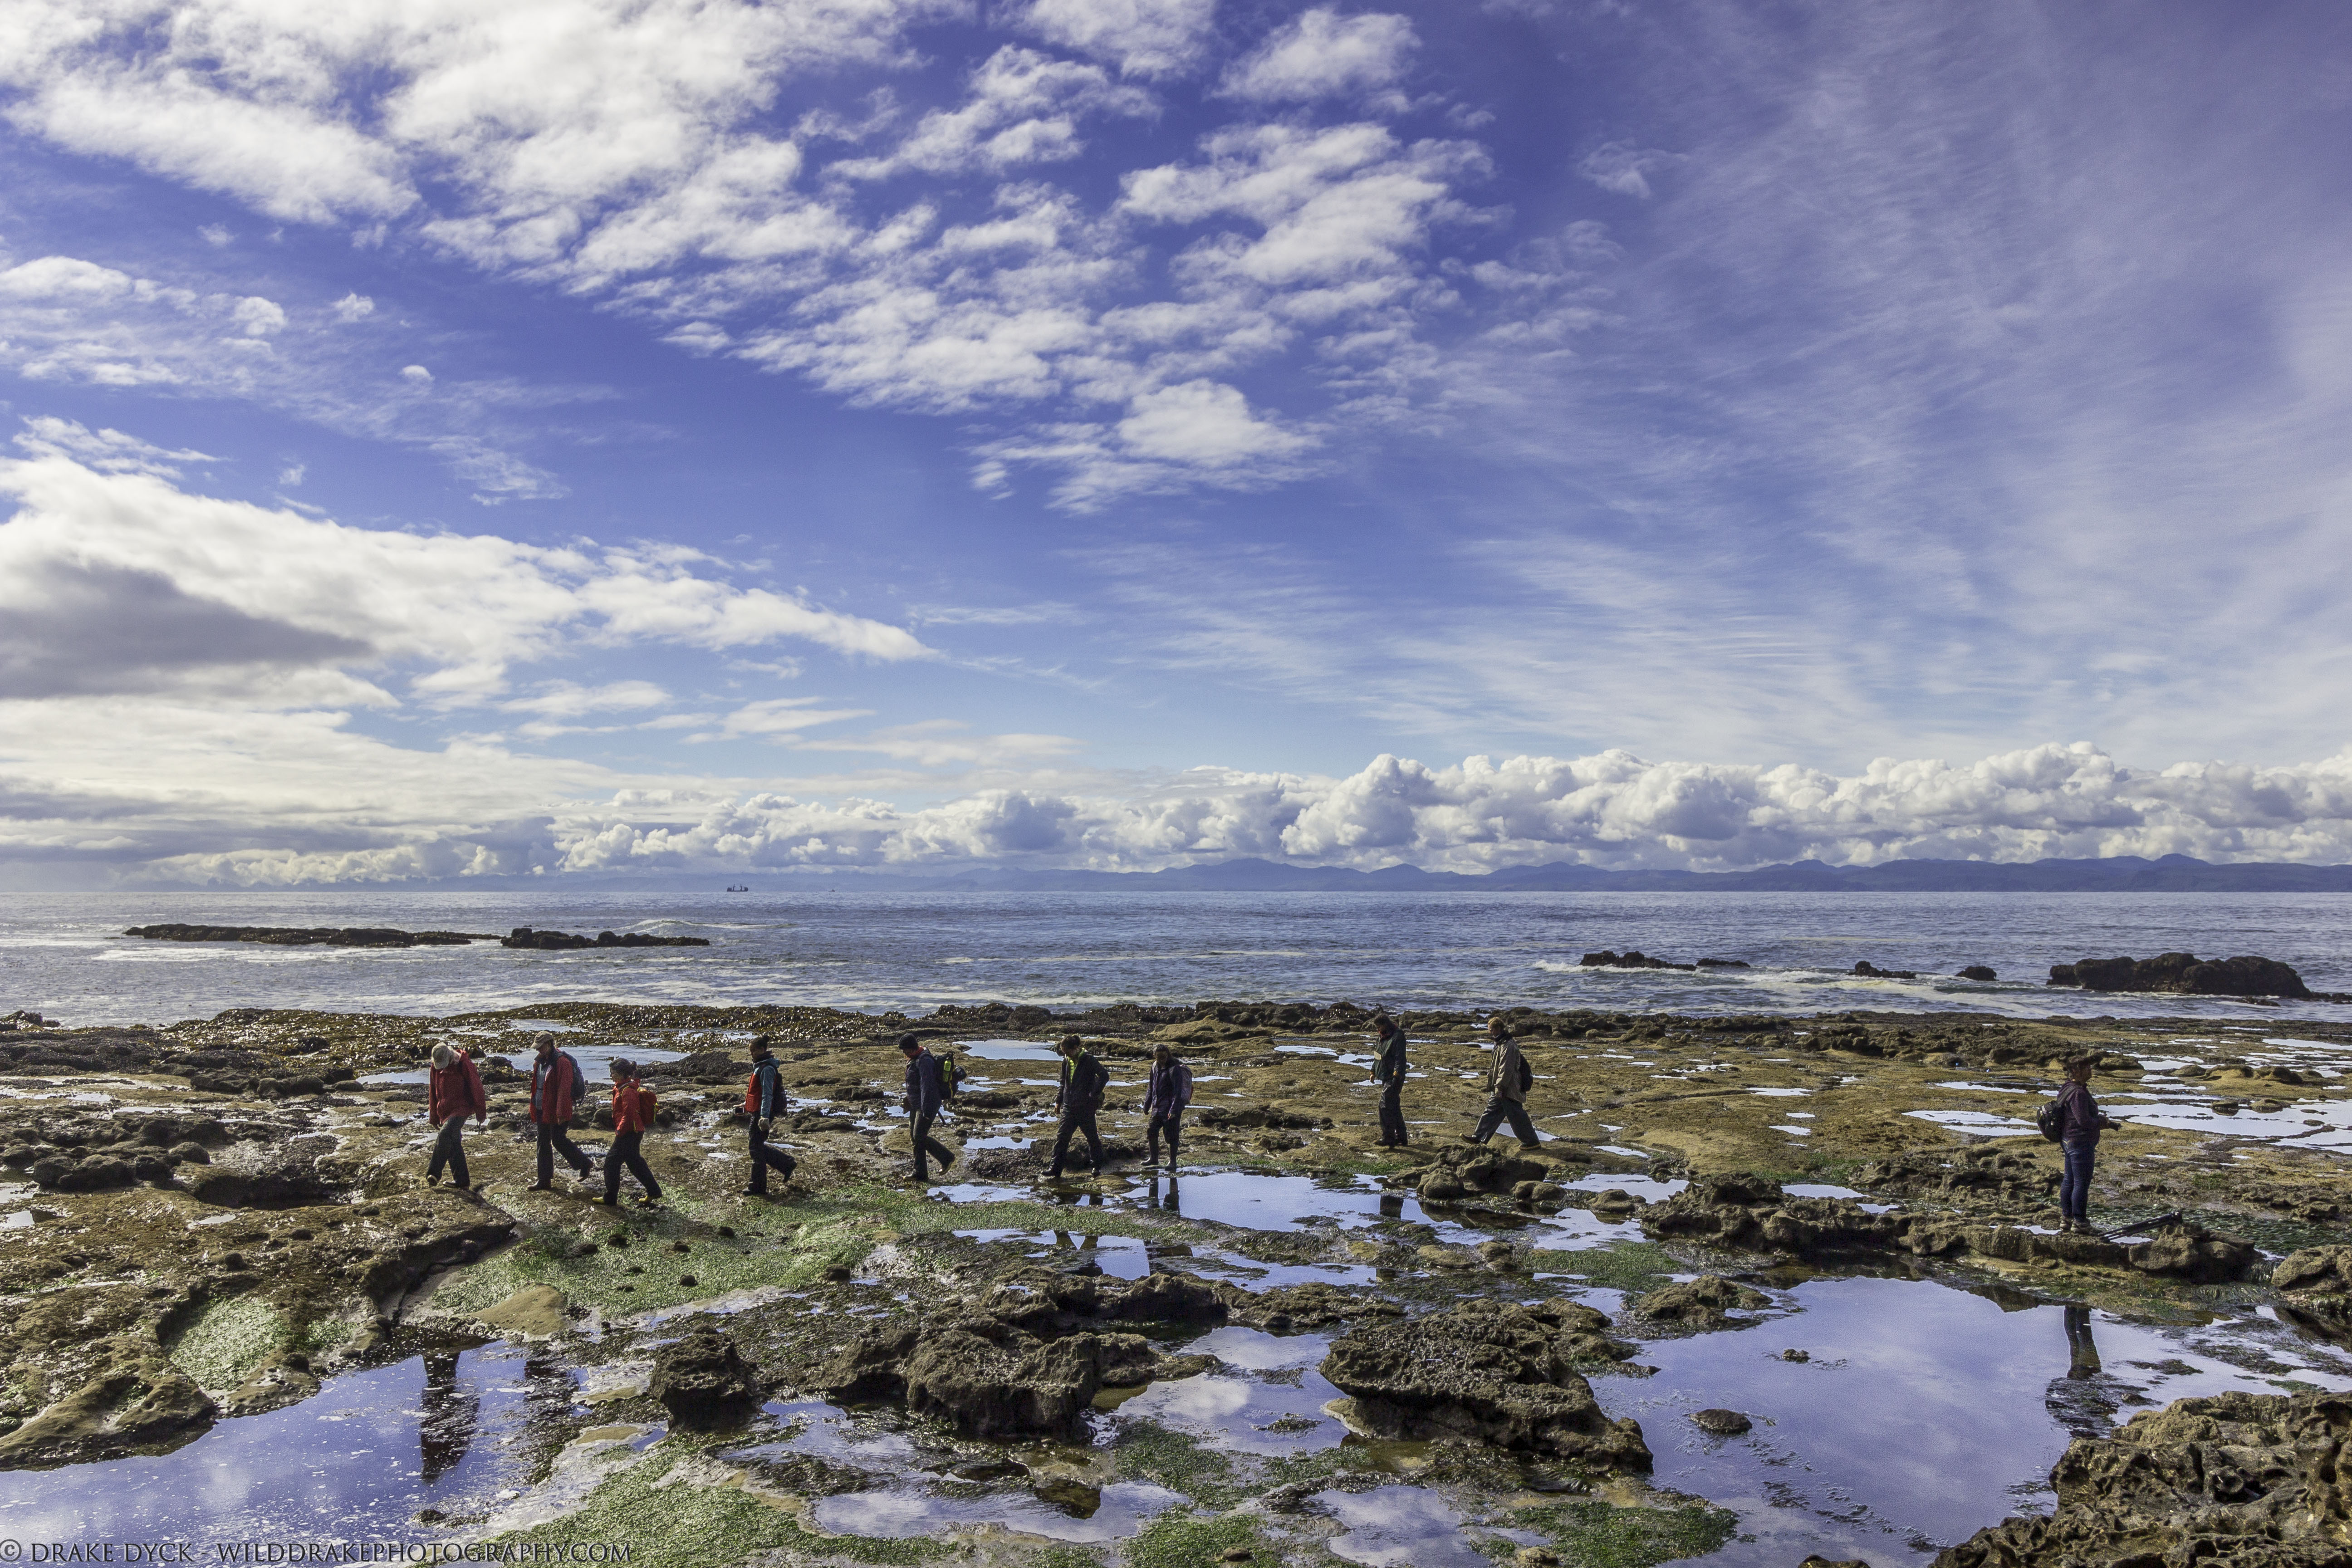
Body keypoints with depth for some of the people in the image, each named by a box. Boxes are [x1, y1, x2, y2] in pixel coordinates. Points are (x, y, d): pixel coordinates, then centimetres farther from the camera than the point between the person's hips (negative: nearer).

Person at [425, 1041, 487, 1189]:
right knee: (454, 1144, 7)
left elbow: (476, 1087, -7)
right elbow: (433, 1091, 17)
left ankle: (434, 1173, -27)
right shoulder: (436, 1067, 6)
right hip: (445, 1111, 6)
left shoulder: (463, 1064, -11)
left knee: (445, 1134, -26)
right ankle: (462, 1181, 15)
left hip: (462, 1108, -6)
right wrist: (434, 1115, 19)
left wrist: (481, 1112, -4)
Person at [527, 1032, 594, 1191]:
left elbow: (564, 1089, -22)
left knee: (558, 1141, -4)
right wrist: (534, 1109, 18)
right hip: (542, 1110, 9)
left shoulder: (562, 1062, -18)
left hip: (557, 1112, -9)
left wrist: (561, 1113, -25)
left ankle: (585, 1164, 14)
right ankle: (544, 1180, 18)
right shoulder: (539, 1062, 9)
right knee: (543, 1144, 11)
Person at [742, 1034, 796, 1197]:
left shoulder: (767, 1069, -16)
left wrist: (764, 1116, -29)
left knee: (756, 1149, -4)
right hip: (757, 1113, 10)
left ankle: (758, 1188, 3)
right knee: (758, 1148, 15)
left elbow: (767, 1094, -23)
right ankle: (787, 1164, 23)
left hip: (762, 1115, -10)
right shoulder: (759, 1067, 15)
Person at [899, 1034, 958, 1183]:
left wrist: (926, 1110, -27)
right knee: (916, 1138, 9)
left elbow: (927, 1086, -25)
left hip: (927, 1105, -10)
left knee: (920, 1137, -10)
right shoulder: (914, 1060, 12)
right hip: (916, 1105, 10)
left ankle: (947, 1157, 5)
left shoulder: (924, 1061, -20)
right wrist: (909, 1103, 26)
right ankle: (920, 1173, 15)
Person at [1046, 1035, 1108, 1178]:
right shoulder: (1067, 1062, 9)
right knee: (1062, 1137, -1)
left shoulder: (1088, 1060, -12)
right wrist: (1059, 1101, 16)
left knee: (1092, 1137, 8)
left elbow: (1104, 1075, -20)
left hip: (1085, 1107, -6)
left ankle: (1096, 1165, 23)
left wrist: (1094, 1095, -19)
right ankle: (1055, 1168, 0)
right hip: (1069, 1106, 6)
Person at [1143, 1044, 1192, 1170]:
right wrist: (1147, 1105, 20)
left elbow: (1178, 1090, -21)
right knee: (1151, 1132, 9)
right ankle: (1153, 1158, 24)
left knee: (1171, 1135, -1)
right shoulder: (1155, 1067, 9)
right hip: (1158, 1107, 7)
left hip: (1171, 1109, -7)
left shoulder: (1175, 1069, -15)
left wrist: (1174, 1108, -28)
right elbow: (1151, 1087, 20)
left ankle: (1172, 1162, 11)